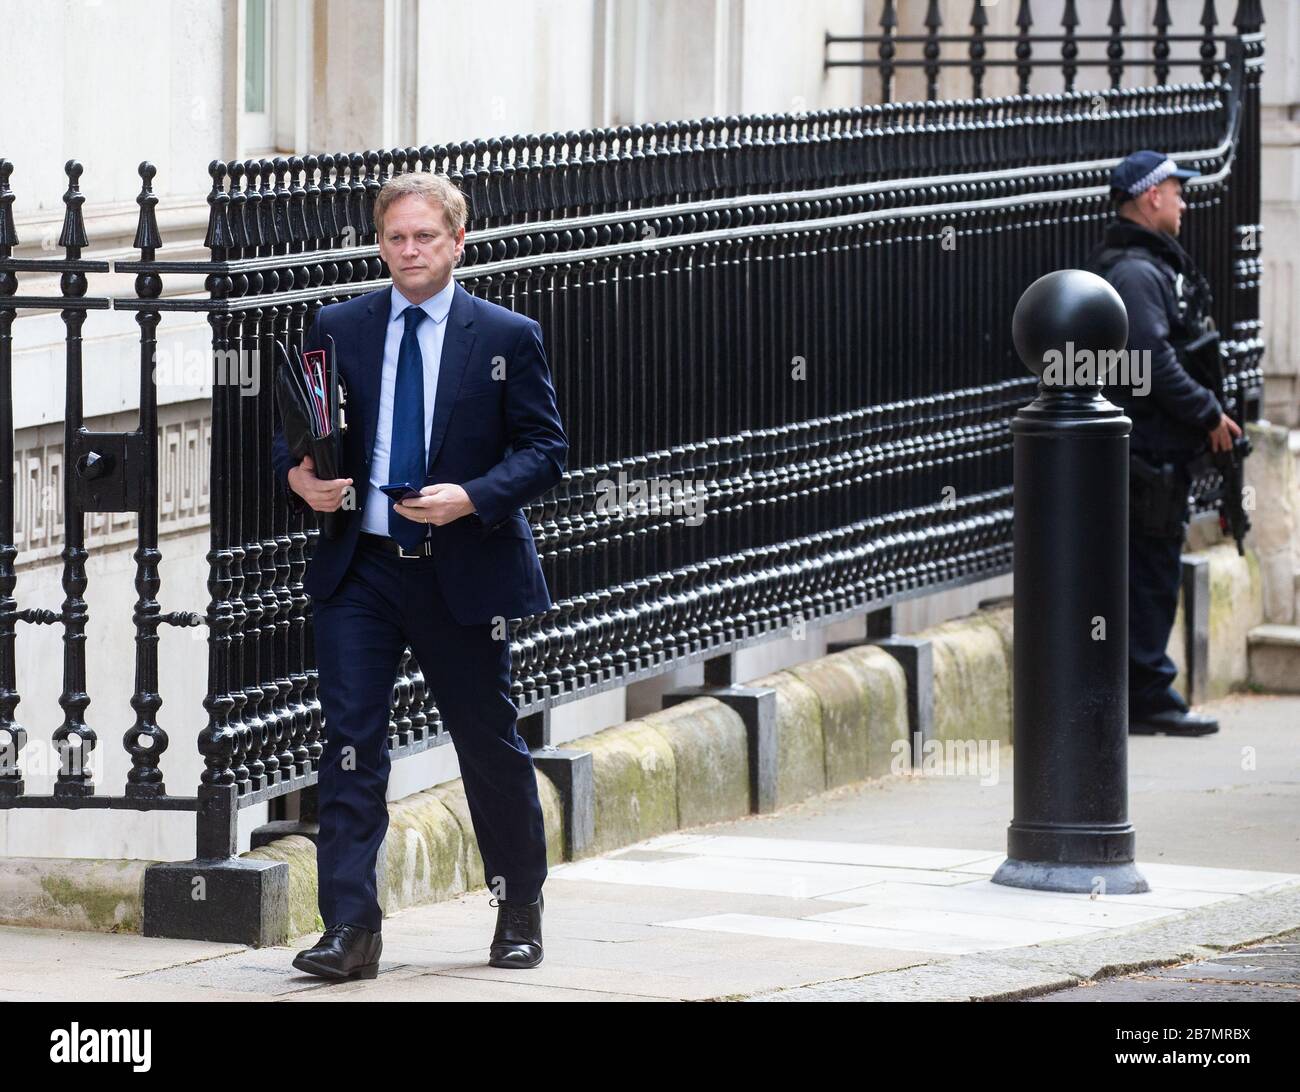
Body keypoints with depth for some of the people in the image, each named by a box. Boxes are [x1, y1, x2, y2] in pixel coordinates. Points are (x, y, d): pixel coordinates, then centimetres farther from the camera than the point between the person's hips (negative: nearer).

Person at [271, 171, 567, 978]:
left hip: (465, 572, -1)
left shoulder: (508, 338, 0)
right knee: (350, 745, -8)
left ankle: (521, 914, 29)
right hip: (360, 571, 1)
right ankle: (350, 930, -10)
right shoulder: (338, 330, 6)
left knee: (492, 747, 11)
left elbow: (545, 449, -2)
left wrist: (473, 498, -19)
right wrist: (299, 474, -10)